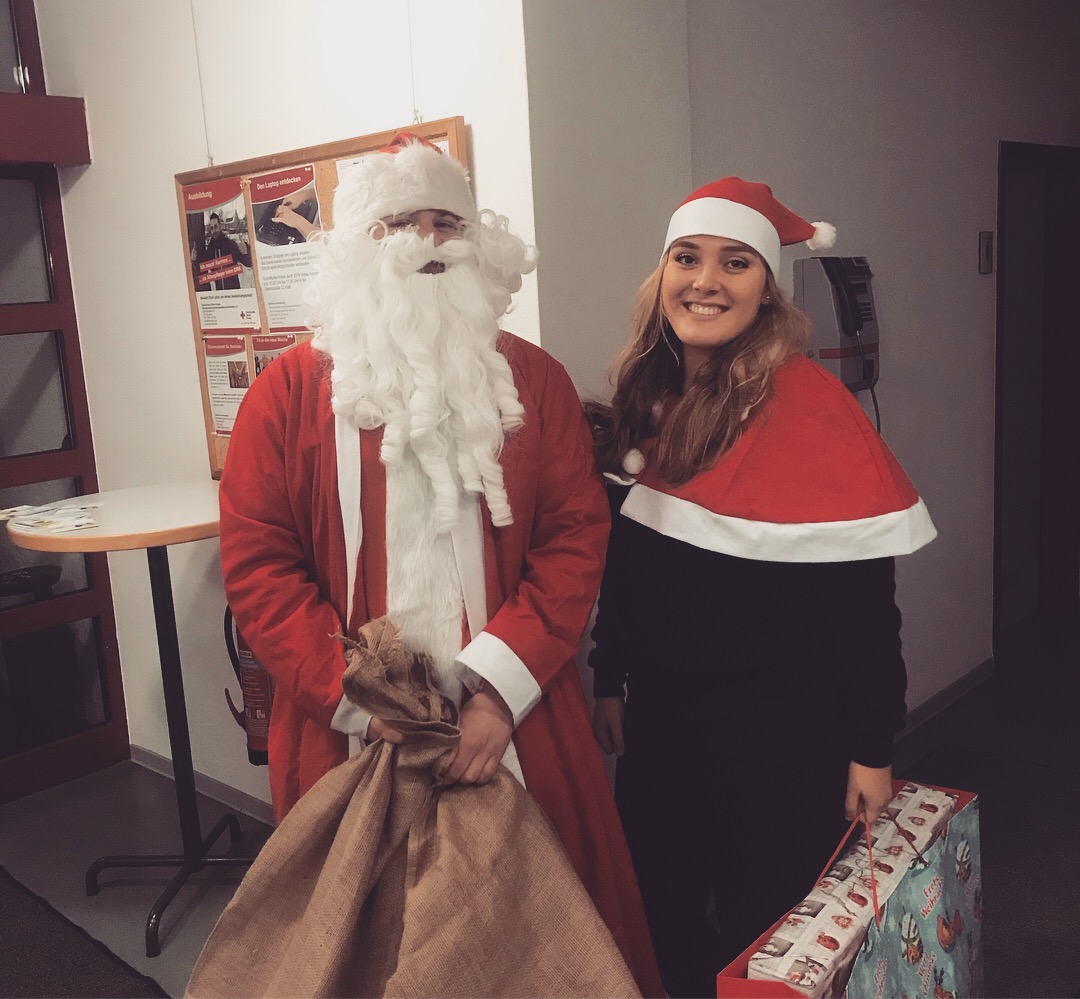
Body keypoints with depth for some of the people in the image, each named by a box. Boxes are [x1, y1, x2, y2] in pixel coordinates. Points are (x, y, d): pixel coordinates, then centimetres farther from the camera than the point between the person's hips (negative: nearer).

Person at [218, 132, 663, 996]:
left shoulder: (533, 381, 4)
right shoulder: (290, 391, 0)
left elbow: (576, 537, -3)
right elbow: (257, 561, -4)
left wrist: (501, 690, -13)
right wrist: (356, 699, -12)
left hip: (519, 728, 1)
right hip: (348, 736, 0)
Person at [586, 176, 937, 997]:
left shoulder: (811, 407, -16)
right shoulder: (644, 398, 1)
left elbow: (863, 604, -14)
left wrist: (872, 748, -11)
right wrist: (610, 681, 12)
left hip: (780, 737, -5)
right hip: (658, 719, 5)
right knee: (663, 917, 19)